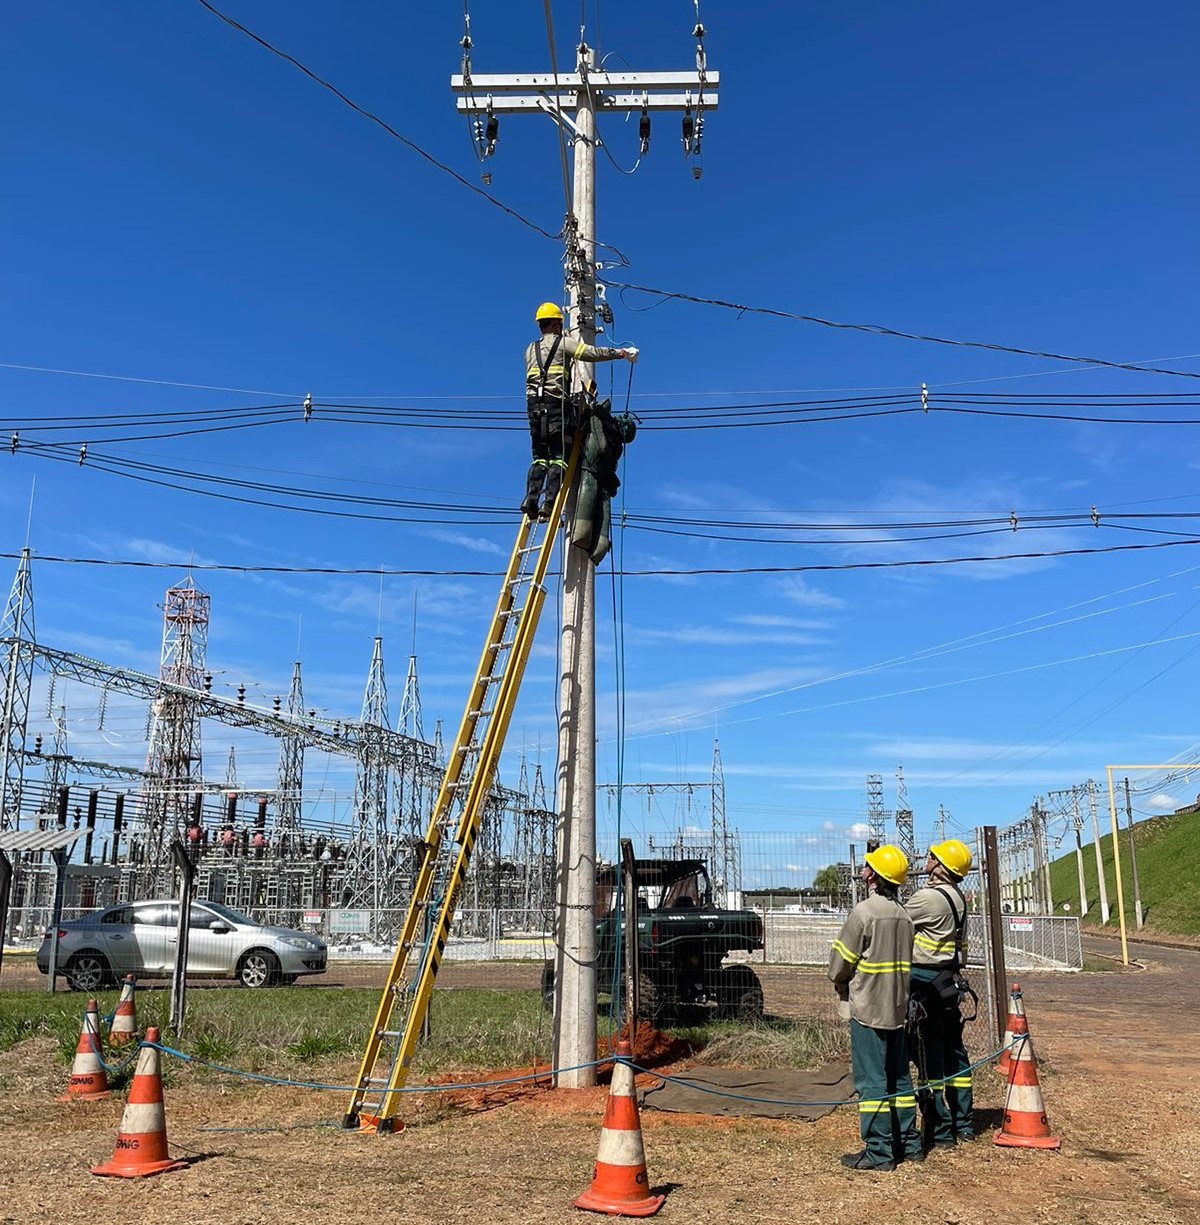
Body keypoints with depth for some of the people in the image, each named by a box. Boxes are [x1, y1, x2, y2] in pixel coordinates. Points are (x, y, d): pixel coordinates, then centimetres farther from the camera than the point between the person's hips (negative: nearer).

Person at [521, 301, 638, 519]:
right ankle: (550, 503, -18)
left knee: (540, 458, 7)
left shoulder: (530, 350, 21)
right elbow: (592, 353, -2)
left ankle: (531, 498, -10)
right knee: (559, 457, -7)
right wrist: (619, 353, 10)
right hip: (557, 404, -5)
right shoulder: (562, 343, 4)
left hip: (535, 405, 5)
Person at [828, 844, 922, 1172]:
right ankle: (908, 1143, 23)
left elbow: (841, 961, -11)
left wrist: (840, 983, 10)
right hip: (898, 1008, 8)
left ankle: (879, 1151, 1)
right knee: (899, 1077, 16)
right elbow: (907, 962, 12)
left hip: (867, 1007, -8)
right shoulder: (904, 914, 6)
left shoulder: (865, 911, -17)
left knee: (871, 1080, -2)